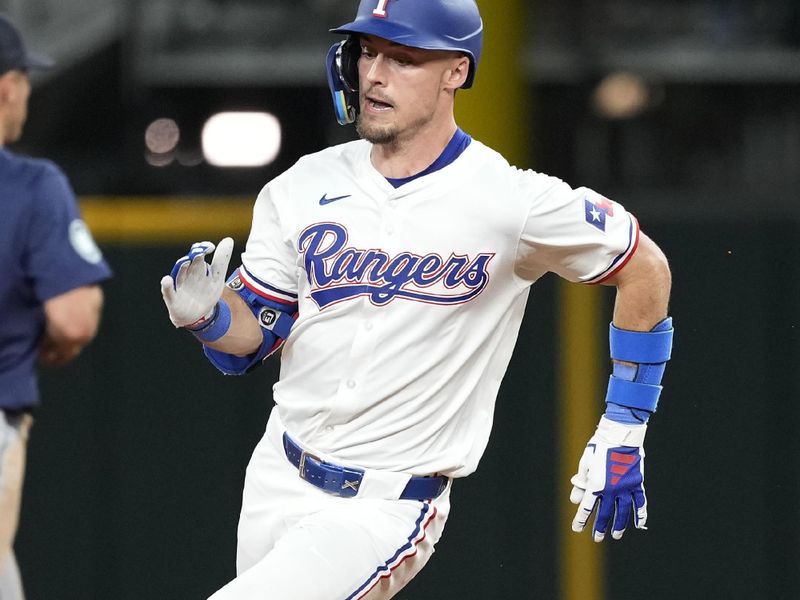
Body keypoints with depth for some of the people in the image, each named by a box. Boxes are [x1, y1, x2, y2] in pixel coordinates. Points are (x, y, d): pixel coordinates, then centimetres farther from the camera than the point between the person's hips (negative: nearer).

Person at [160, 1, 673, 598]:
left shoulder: (512, 202, -13)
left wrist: (621, 436, -1)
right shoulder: (304, 187, 1)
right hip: (276, 481, 6)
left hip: (385, 510, -6)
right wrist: (204, 313, -15)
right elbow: (253, 332, 9)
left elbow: (645, 268, -1)